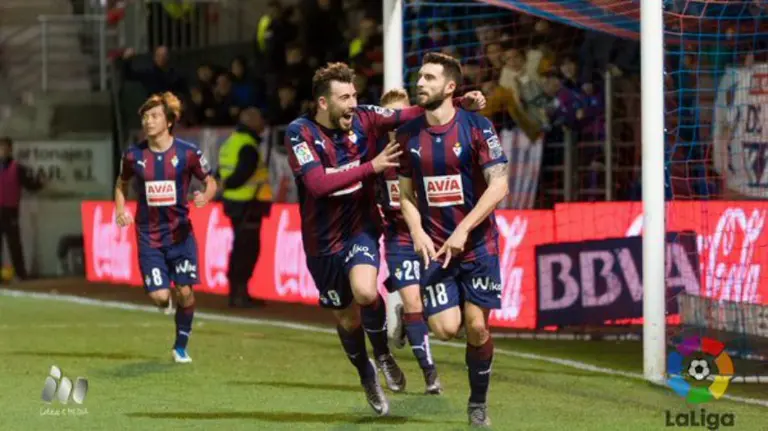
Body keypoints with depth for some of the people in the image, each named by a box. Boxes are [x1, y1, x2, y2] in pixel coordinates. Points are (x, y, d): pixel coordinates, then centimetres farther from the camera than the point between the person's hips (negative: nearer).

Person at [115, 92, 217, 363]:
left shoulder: (188, 153, -7)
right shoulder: (133, 155, -2)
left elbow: (210, 182, 4)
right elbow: (122, 184, 15)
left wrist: (205, 196, -19)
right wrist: (121, 211, -2)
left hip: (180, 231, 0)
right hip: (148, 235, 0)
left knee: (185, 292, -4)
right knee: (159, 296, -10)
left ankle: (181, 346, 18)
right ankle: (167, 303, 30)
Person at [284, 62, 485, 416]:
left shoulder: (363, 119, -9)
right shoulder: (300, 133, -17)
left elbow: (412, 115, -7)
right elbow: (318, 183, -28)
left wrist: (460, 104, -22)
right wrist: (371, 167, -28)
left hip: (360, 228, 0)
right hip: (323, 240, 0)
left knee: (365, 292, -29)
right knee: (346, 318, 13)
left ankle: (383, 354, 0)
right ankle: (366, 376, 42)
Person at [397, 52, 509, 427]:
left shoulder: (477, 128, -8)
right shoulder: (408, 135, 3)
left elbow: (498, 186, -11)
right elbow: (406, 192, 12)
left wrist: (463, 230, -17)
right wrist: (418, 232, -6)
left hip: (477, 244, -2)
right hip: (435, 246, 2)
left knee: (477, 327, -3)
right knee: (445, 328, -13)